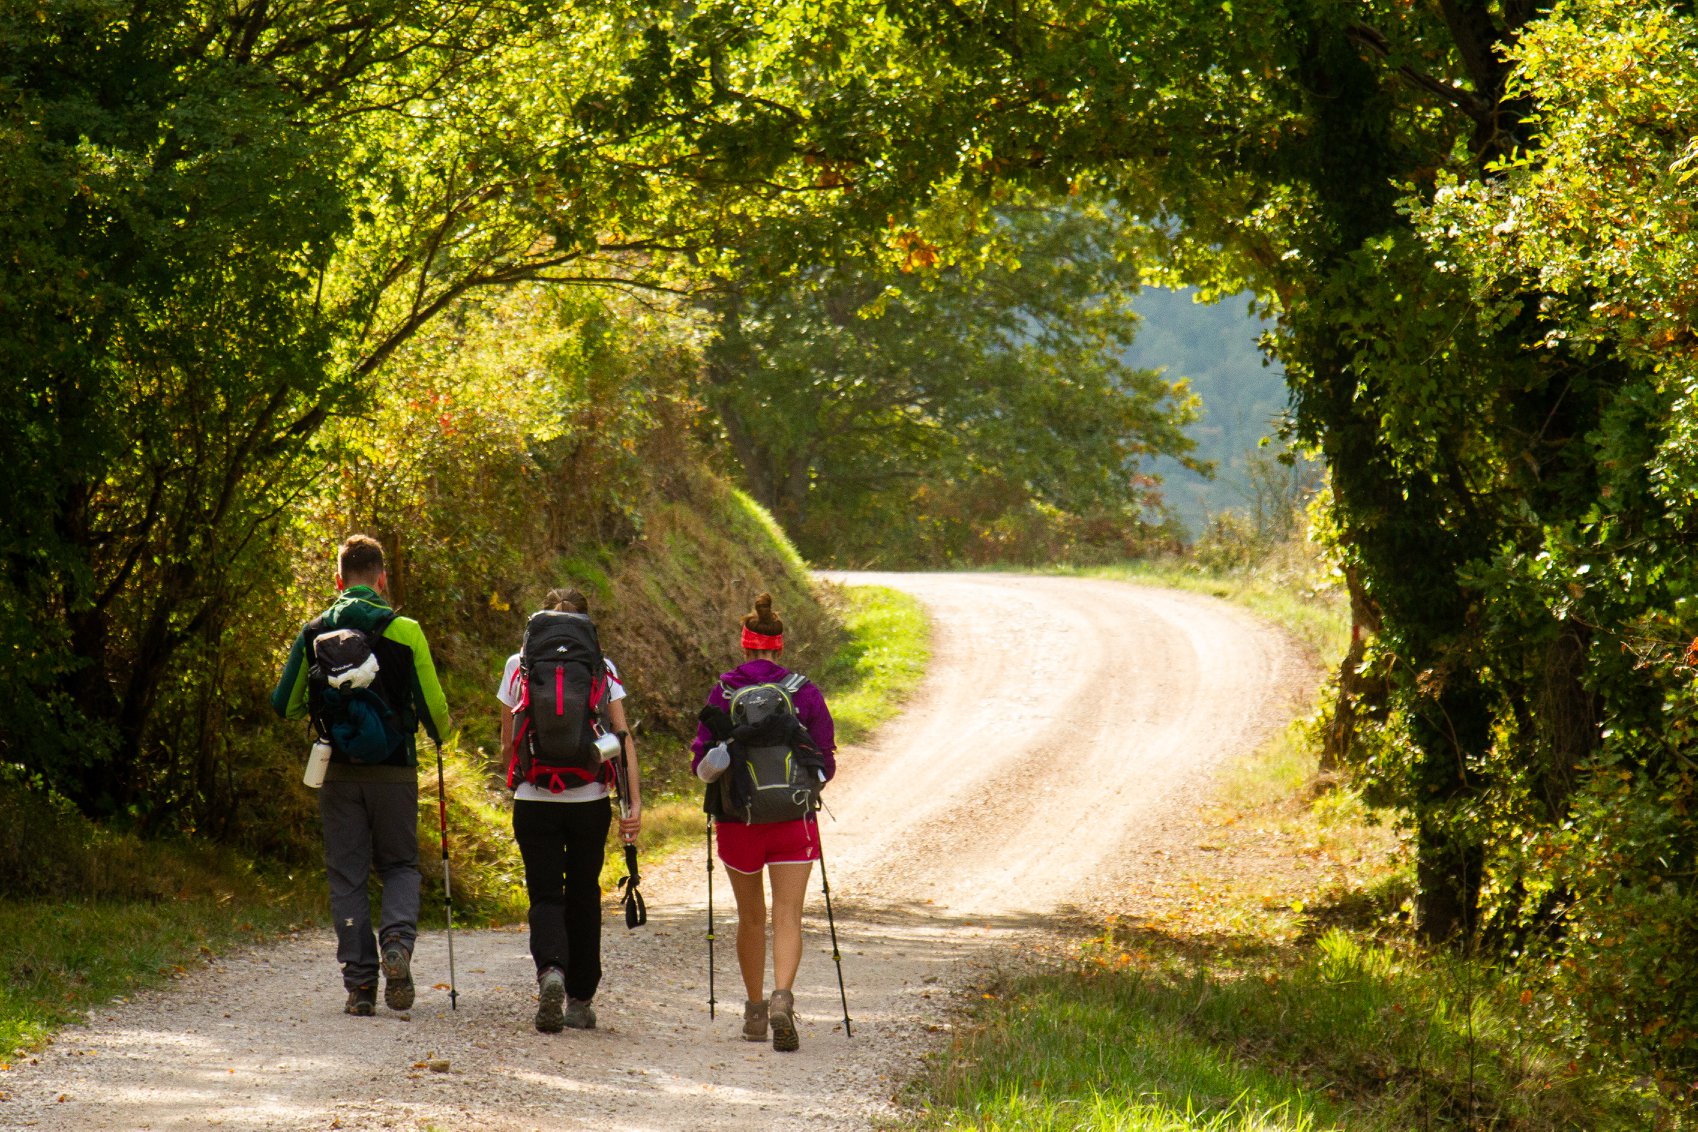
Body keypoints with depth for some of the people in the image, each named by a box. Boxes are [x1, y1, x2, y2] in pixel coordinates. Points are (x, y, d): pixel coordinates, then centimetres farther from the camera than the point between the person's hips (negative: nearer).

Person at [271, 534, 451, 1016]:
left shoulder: (314, 632, 1)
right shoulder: (404, 631, -5)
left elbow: (285, 705, 5)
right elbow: (433, 706, -4)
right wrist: (439, 733, 19)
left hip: (338, 772, 1)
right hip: (394, 769, -1)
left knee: (347, 875, 8)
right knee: (400, 864, 15)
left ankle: (359, 981, 1)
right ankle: (398, 941, -13)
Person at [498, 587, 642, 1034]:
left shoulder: (518, 666, 2)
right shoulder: (603, 670, 2)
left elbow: (508, 742, 8)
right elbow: (622, 738, -5)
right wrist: (634, 802, -6)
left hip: (534, 800, -1)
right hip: (590, 801, 1)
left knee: (546, 895, 3)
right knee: (584, 896, 14)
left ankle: (551, 970, -27)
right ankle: (580, 1001, 18)